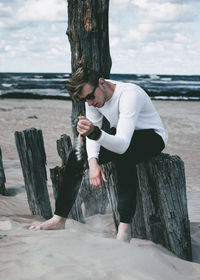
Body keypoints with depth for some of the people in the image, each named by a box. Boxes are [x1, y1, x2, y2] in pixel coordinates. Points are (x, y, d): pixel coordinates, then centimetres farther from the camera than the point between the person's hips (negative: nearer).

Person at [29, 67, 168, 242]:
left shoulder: (129, 95, -33)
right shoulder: (93, 96, -9)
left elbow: (122, 145, -42)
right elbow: (94, 136, -4)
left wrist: (95, 133, -59)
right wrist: (93, 161, -23)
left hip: (152, 136, -7)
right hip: (120, 136, 7)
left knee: (123, 156, -38)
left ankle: (125, 227, -35)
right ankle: (59, 219, -5)